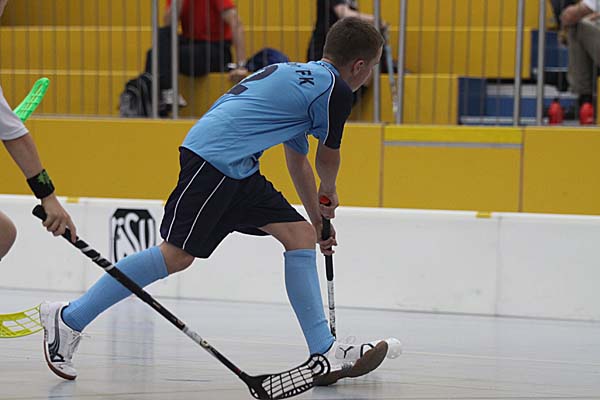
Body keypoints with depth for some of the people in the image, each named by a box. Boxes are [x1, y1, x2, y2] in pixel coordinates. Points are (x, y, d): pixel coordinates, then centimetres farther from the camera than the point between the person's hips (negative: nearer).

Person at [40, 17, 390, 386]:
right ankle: (68, 319, -4)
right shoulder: (337, 90, -5)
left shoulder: (297, 75, 25)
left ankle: (325, 354, 4)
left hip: (239, 171, 10)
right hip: (213, 158, -10)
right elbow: (328, 159, 9)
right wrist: (329, 195, 31)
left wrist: (318, 219, 39)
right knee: (177, 255, -11)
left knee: (302, 235, 6)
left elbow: (298, 160, 34)